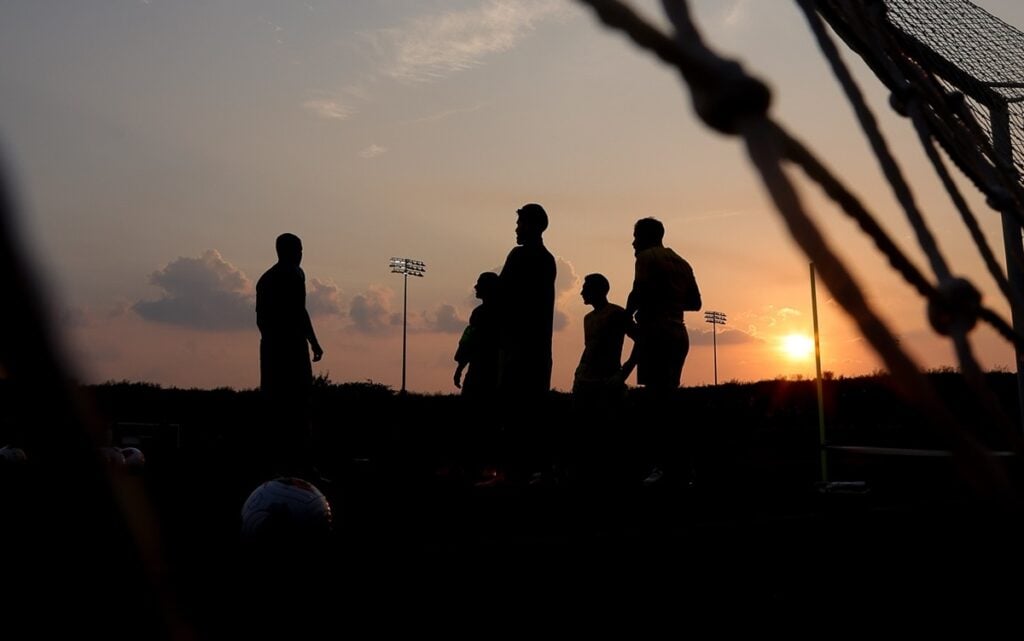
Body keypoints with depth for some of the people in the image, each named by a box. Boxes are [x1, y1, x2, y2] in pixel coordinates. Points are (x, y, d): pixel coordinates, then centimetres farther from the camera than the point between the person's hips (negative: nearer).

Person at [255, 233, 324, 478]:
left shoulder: (266, 278, 17)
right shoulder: (294, 274, -8)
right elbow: (300, 312, -15)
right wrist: (314, 343, -13)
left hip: (271, 347, 8)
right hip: (292, 346, -8)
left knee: (276, 405, 9)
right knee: (298, 405, -8)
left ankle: (278, 463, 12)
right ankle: (301, 464, -10)